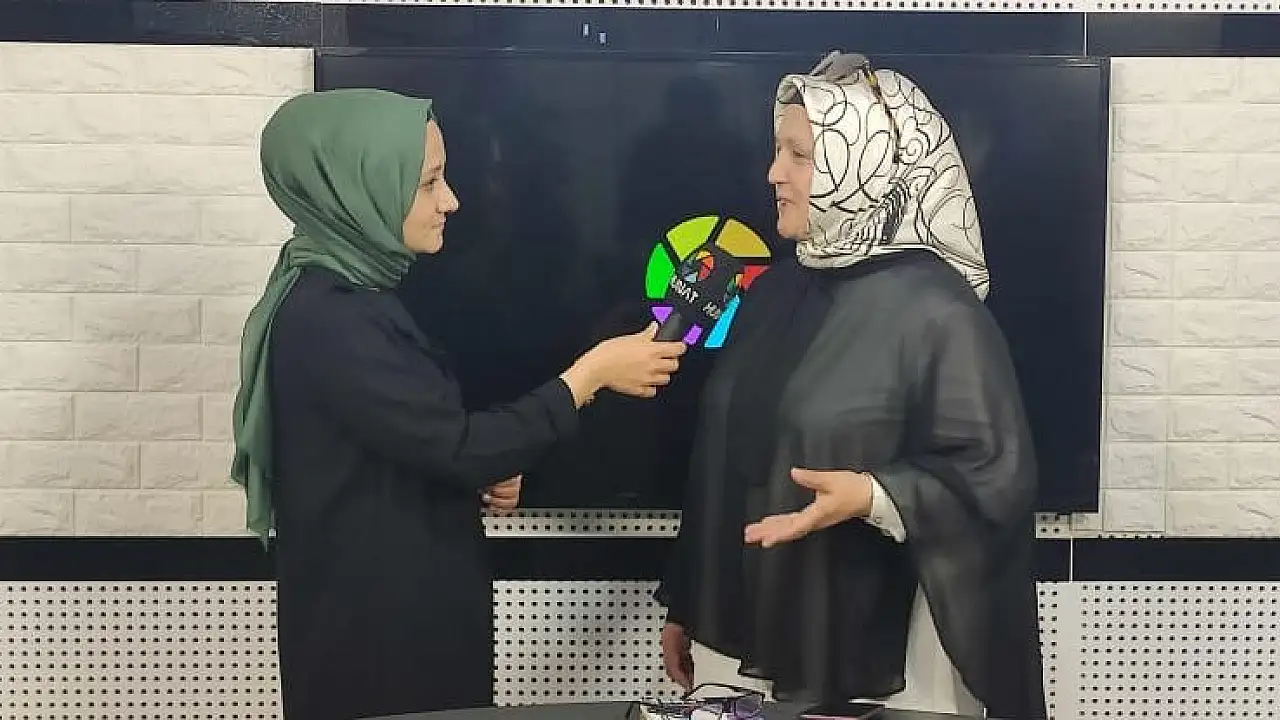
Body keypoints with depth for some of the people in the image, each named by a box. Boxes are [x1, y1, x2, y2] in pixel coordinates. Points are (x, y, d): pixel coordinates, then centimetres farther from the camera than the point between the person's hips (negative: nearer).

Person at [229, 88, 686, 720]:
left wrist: (483, 474, -3)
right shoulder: (323, 321, -22)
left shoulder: (350, 295, 7)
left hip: (414, 605, 9)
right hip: (373, 629, -9)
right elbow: (459, 448, -23)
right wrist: (594, 371, -15)